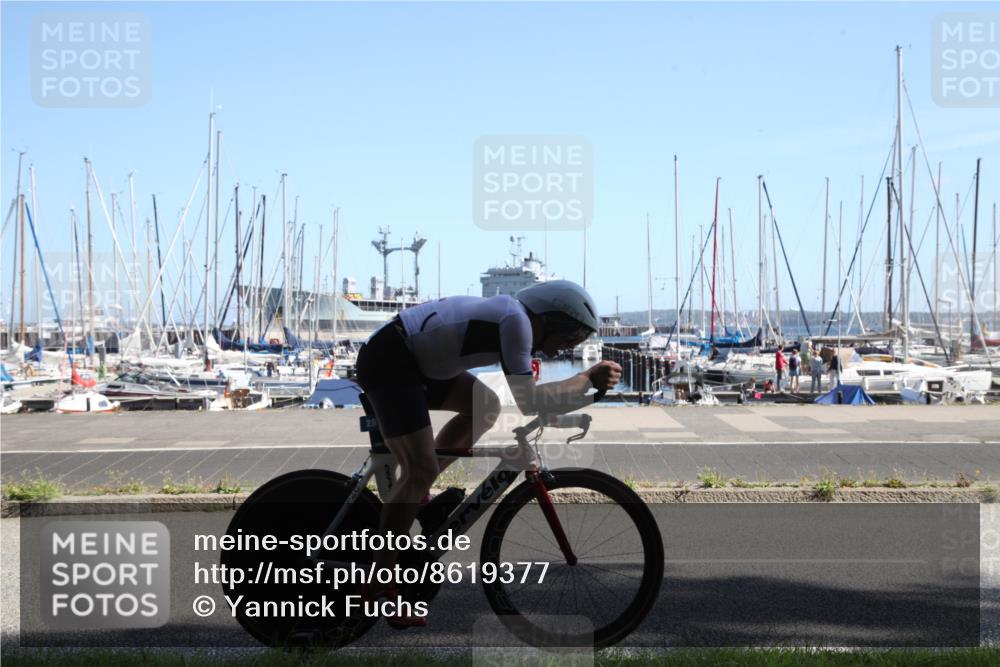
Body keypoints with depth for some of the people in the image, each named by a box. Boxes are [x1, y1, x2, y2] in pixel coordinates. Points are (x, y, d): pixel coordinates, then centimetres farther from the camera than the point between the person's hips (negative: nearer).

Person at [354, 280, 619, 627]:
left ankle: (413, 495, 16)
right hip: (387, 361, -10)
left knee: (486, 407, 13)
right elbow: (527, 400, -21)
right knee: (421, 471, -13)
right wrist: (589, 381, -14)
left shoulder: (513, 318, 11)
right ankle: (381, 586, -7)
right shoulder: (515, 319, -18)